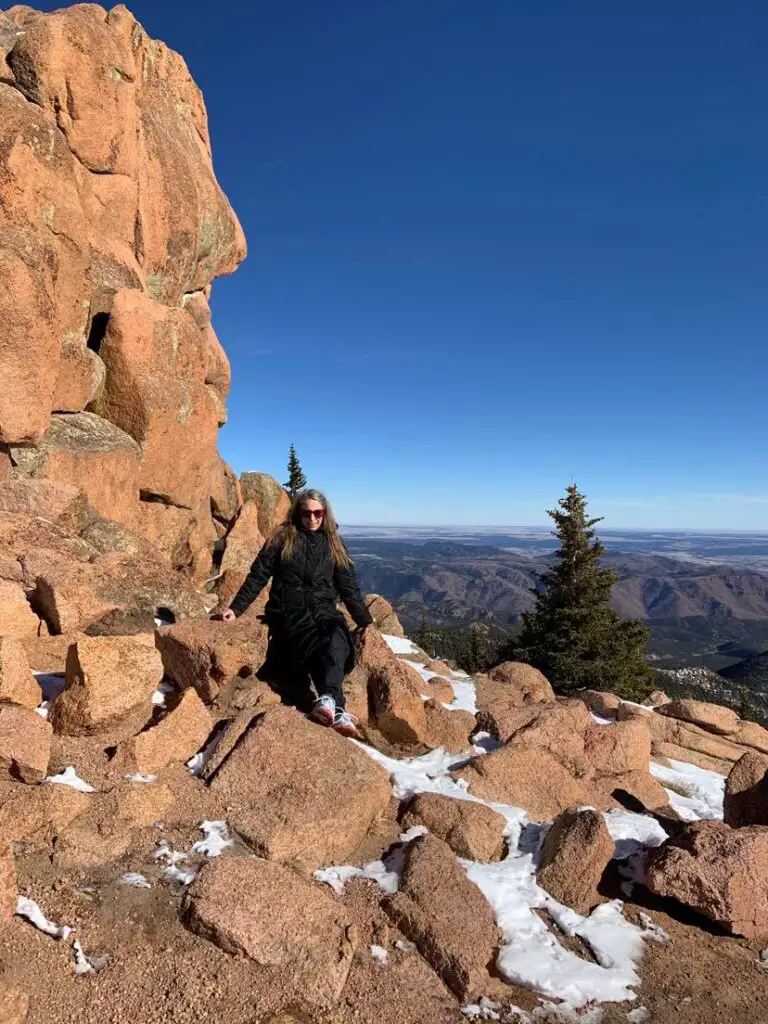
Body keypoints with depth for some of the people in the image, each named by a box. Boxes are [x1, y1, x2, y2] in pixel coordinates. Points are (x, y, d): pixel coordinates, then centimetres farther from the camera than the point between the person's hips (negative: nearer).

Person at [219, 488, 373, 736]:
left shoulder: (333, 544, 16)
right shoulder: (283, 538, 7)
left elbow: (349, 586, 19)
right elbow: (258, 576, 7)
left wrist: (365, 621, 17)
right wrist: (236, 608, -1)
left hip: (323, 609, 3)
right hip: (290, 611, -2)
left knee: (337, 641, -34)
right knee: (319, 647, -34)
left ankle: (327, 700, -52)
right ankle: (335, 708, -48)